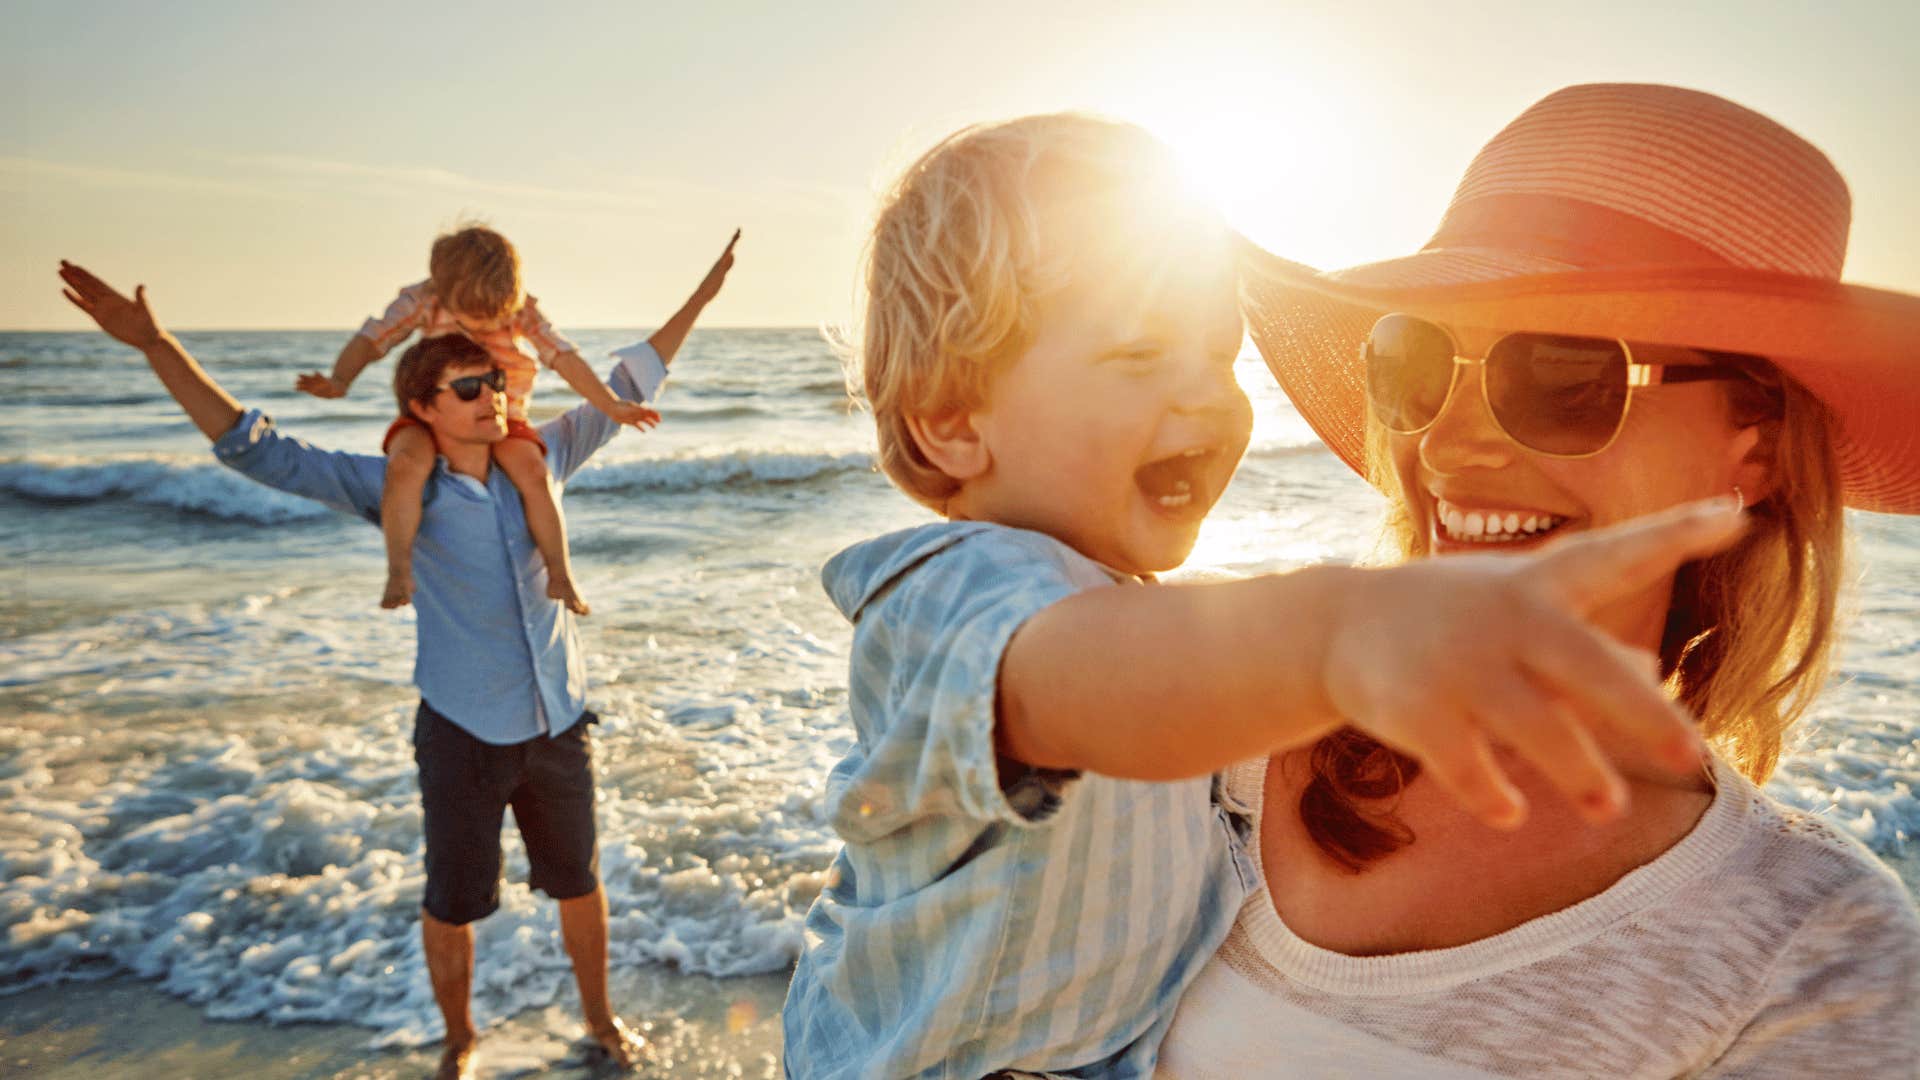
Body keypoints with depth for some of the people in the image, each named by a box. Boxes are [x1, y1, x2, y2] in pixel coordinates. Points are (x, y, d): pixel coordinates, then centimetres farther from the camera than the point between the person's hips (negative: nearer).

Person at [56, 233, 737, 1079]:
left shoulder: (537, 458, -4)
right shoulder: (396, 488, -12)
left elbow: (627, 389, 5)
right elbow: (259, 452, -14)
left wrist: (702, 296, 8)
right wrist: (154, 344, -20)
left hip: (558, 723, 3)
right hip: (464, 731, -2)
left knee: (577, 883, 18)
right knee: (453, 903, 12)